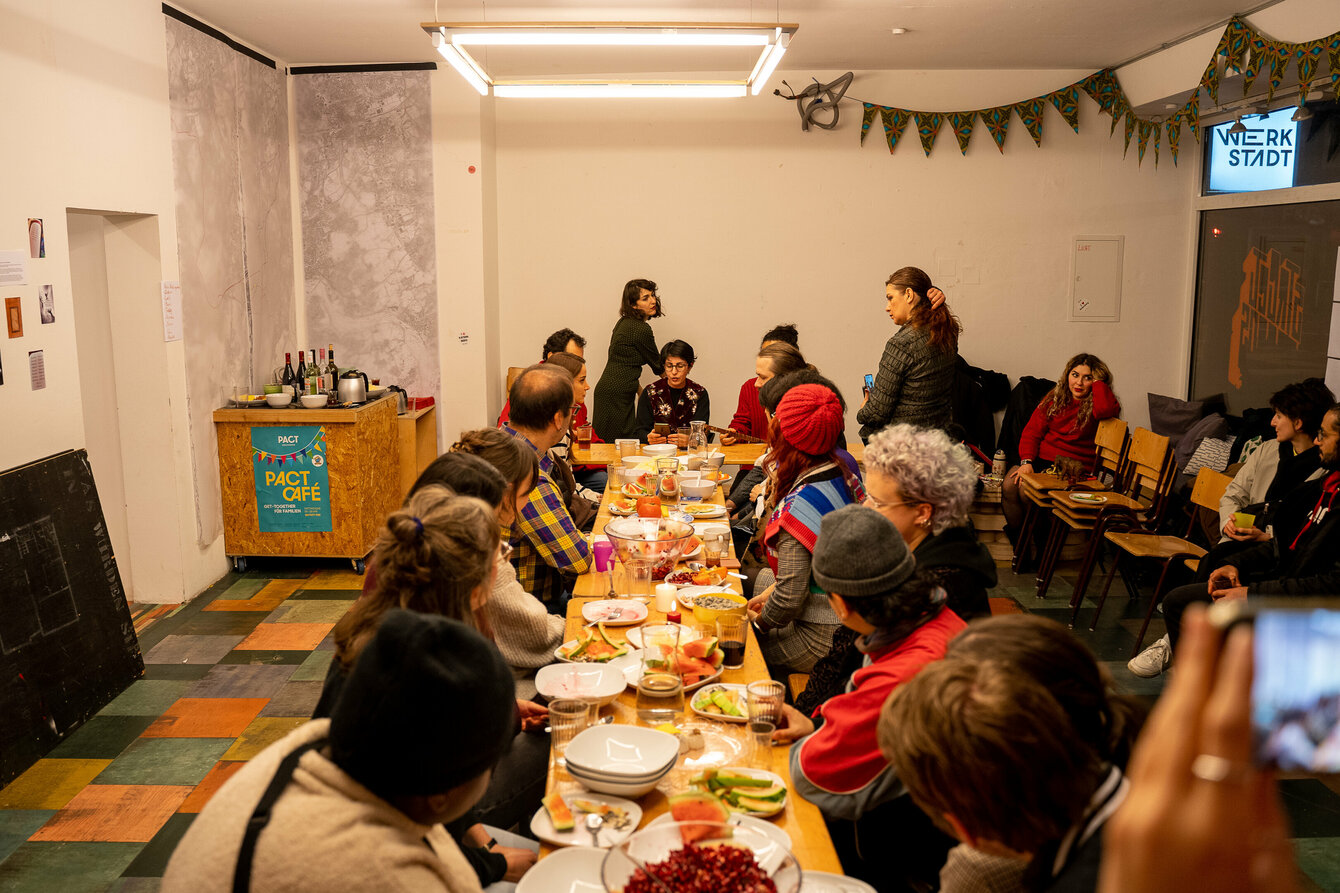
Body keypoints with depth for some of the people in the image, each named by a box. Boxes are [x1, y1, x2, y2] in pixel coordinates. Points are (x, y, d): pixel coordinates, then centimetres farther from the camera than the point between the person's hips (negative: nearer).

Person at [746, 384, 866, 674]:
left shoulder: (797, 508, -30)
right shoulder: (843, 471, -3)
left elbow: (790, 598, -24)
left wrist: (760, 622, -4)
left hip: (823, 640, -9)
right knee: (760, 577, 31)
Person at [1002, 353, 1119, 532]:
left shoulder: (1094, 405, 0)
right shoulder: (1054, 398, 12)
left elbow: (1106, 409, -27)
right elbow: (1032, 432, 8)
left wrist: (1098, 380, -9)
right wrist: (1026, 461, -9)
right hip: (1040, 460, 5)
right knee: (1009, 485, -23)